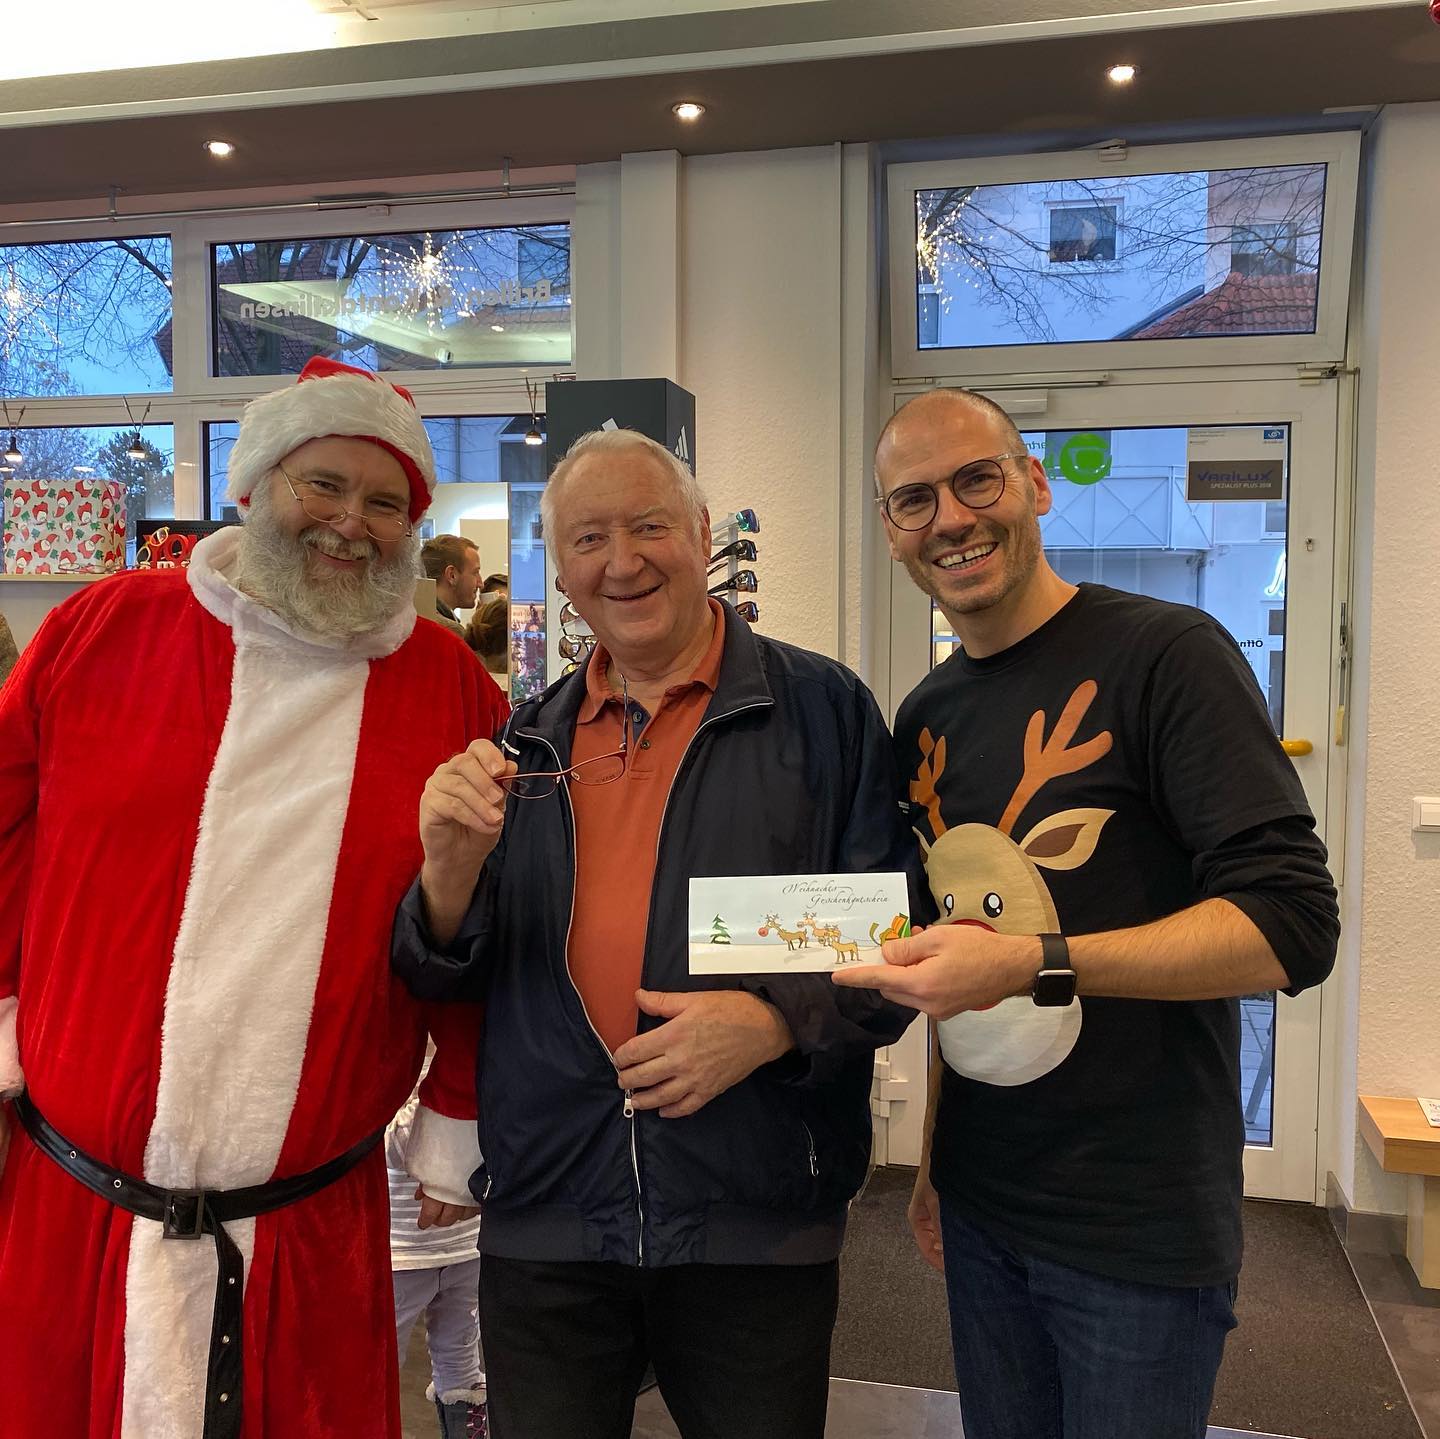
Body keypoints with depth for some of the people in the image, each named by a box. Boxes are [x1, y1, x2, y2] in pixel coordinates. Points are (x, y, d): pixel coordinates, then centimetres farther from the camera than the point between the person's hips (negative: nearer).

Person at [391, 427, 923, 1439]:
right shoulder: (528, 740, 8)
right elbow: (444, 983, 9)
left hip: (758, 1226, -2)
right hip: (542, 1223, 3)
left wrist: (774, 1022, -20)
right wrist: (450, 873, -13)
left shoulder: (822, 709, -3)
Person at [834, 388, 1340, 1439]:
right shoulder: (925, 719, 7)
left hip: (1141, 1230, -6)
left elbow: (1293, 926, -20)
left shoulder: (1166, 655, -14)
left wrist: (1037, 964, -29)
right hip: (979, 1210, 6)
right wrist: (934, 1156, 11)